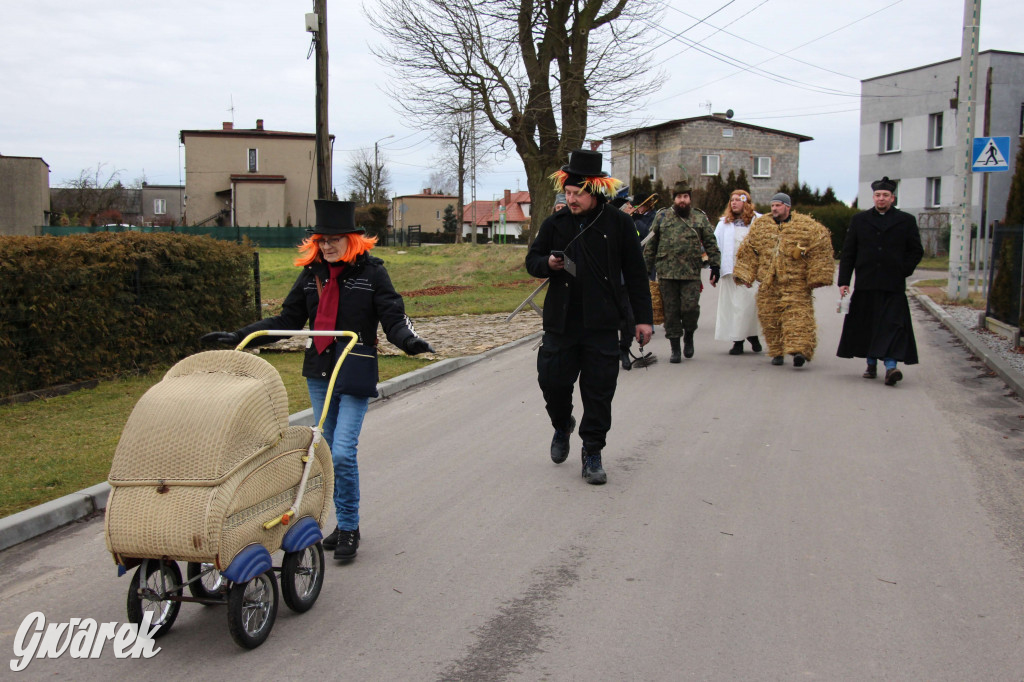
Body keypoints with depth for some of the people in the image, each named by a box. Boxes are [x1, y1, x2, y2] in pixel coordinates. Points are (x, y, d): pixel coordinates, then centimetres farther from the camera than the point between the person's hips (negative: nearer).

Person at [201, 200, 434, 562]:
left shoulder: (371, 272, -6)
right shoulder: (311, 274, 7)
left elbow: (393, 318, -11)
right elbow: (287, 320, 12)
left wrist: (410, 340, -32)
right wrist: (238, 337, 6)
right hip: (318, 373, 5)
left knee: (343, 453, -12)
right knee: (329, 453, 12)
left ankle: (349, 527, 6)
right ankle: (344, 523, 27)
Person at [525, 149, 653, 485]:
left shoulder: (618, 223, 0)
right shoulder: (554, 224, 6)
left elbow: (635, 274, 4)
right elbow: (531, 261, 14)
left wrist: (643, 317, 2)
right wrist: (548, 263, -10)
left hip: (602, 324, -2)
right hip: (560, 321, 2)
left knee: (599, 391, 1)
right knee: (552, 380, 3)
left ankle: (593, 454, 14)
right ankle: (562, 426, 35)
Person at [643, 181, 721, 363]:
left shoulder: (700, 218, 9)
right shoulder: (662, 217, 9)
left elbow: (711, 244, 10)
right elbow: (651, 244, 11)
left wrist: (715, 266, 4)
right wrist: (646, 267, 8)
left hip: (692, 273, -1)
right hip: (667, 273, 1)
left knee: (690, 307, -9)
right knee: (671, 311, 3)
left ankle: (689, 336, 21)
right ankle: (675, 349, 12)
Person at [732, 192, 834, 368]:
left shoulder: (807, 227, -1)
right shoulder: (760, 226, 11)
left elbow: (820, 252, -1)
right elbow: (748, 253, 15)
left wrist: (816, 277, -3)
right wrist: (744, 274, 9)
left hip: (796, 283, -4)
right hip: (769, 284, 4)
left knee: (797, 315, -14)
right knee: (770, 318, 5)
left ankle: (799, 350, -22)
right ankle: (777, 352, 18)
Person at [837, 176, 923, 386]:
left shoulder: (906, 221, 7)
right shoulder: (859, 220, 10)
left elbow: (916, 251, 11)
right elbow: (847, 253, 9)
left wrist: (903, 271, -2)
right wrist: (843, 281, 2)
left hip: (893, 285, -2)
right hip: (865, 284, 2)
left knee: (892, 325, -10)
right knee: (866, 325, 6)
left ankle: (891, 366, -15)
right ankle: (871, 365, 20)